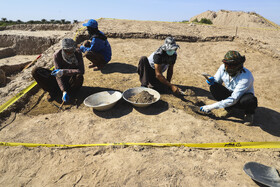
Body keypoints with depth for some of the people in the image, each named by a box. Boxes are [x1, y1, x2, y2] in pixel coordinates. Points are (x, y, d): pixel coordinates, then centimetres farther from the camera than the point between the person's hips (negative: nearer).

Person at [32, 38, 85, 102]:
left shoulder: (78, 54, -19)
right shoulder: (57, 55, -18)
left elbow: (81, 71, -30)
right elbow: (58, 75, -20)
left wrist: (63, 71, -36)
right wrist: (63, 91, -31)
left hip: (71, 80, -2)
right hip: (61, 80, 2)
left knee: (79, 76, -39)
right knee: (35, 71, -14)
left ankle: (70, 92, -10)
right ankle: (54, 91, -4)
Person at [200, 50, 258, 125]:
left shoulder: (246, 77, -32)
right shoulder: (223, 68, -17)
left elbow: (233, 99, -33)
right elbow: (217, 82, 1)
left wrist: (211, 107, -35)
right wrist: (212, 81, -28)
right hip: (230, 93, 4)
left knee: (249, 100, -40)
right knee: (214, 87, -25)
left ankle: (249, 112, -1)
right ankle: (229, 106, -1)